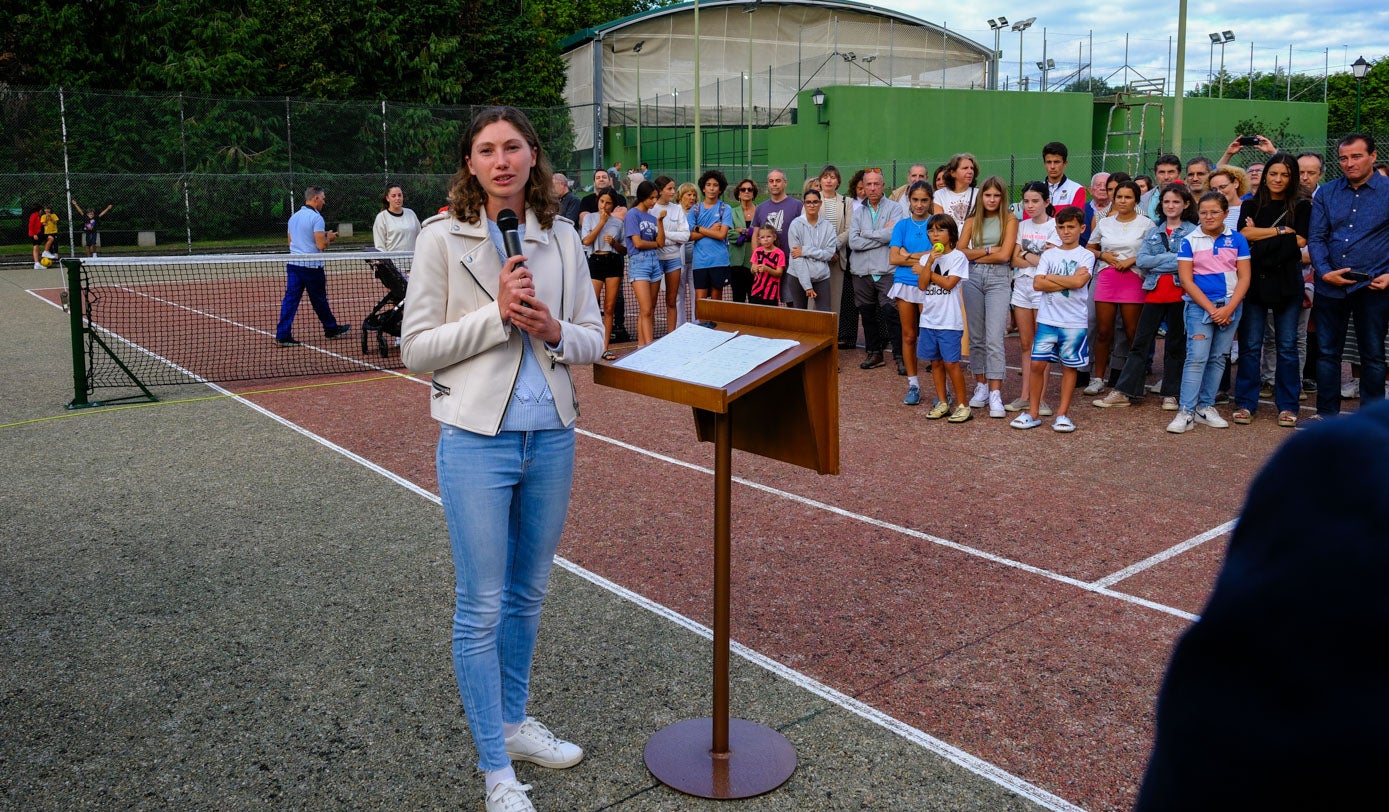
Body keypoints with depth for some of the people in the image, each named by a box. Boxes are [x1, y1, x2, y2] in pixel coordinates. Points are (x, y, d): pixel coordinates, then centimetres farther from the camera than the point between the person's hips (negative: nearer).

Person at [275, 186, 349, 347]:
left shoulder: (294, 217, 12)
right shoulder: (316, 217, -13)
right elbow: (321, 245, -19)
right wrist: (329, 238, 3)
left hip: (293, 265, 6)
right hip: (312, 266, -6)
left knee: (290, 299, 1)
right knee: (319, 300, 9)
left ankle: (282, 335, -4)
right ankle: (332, 329, 26)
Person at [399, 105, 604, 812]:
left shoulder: (562, 239, 6)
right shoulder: (442, 238, -5)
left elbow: (593, 340, 8)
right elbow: (416, 348, -8)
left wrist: (553, 330, -12)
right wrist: (497, 314, -17)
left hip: (552, 438, 4)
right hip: (477, 441, -4)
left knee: (528, 594, 17)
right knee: (482, 607, 3)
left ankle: (514, 723, 37)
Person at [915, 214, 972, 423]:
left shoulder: (958, 257, -4)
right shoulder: (925, 259, 10)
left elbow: (949, 283, -15)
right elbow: (922, 285, -3)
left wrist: (923, 270, -5)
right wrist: (930, 262, -13)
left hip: (950, 321, -5)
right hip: (929, 319, 5)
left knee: (950, 363, -6)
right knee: (935, 362, 10)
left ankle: (963, 405, 4)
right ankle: (942, 403, 20)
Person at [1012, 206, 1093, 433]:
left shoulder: (1086, 256, 2)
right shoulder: (1048, 255, 9)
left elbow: (1079, 281, -16)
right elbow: (1037, 284, -5)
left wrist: (1050, 277, -6)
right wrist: (1068, 282, -11)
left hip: (1074, 321, -2)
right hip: (1047, 319, 2)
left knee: (1069, 367, 5)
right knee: (1037, 363, -2)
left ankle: (1062, 414, 13)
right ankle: (1032, 413, 7)